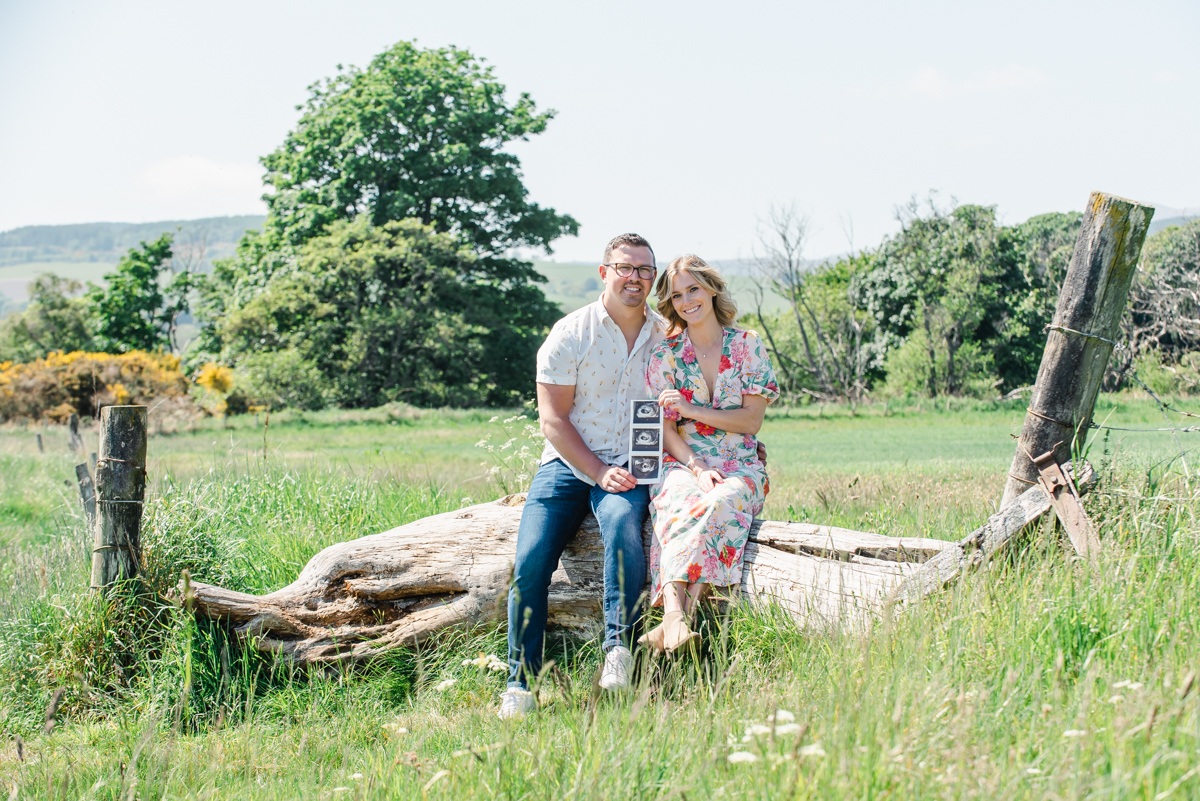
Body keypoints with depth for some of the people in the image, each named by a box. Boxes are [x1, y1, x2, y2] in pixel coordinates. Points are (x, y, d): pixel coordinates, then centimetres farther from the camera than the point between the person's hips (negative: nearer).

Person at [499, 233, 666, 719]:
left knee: (622, 523, -35)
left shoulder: (667, 338, 8)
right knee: (530, 560, -20)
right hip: (569, 463, 0)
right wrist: (599, 471, -13)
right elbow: (553, 419, -3)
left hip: (630, 467, 0)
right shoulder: (570, 334, 0)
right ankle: (520, 682, -11)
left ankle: (619, 650, -34)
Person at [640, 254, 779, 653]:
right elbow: (666, 430, 2)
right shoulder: (664, 354, 7)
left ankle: (670, 622, -45)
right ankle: (675, 614, -53)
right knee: (681, 502, -37)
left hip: (739, 466, 0)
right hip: (681, 463, 1)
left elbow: (752, 420, 1)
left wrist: (692, 411, -11)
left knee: (718, 504, -37)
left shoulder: (747, 346, 7)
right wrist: (697, 469, -17)